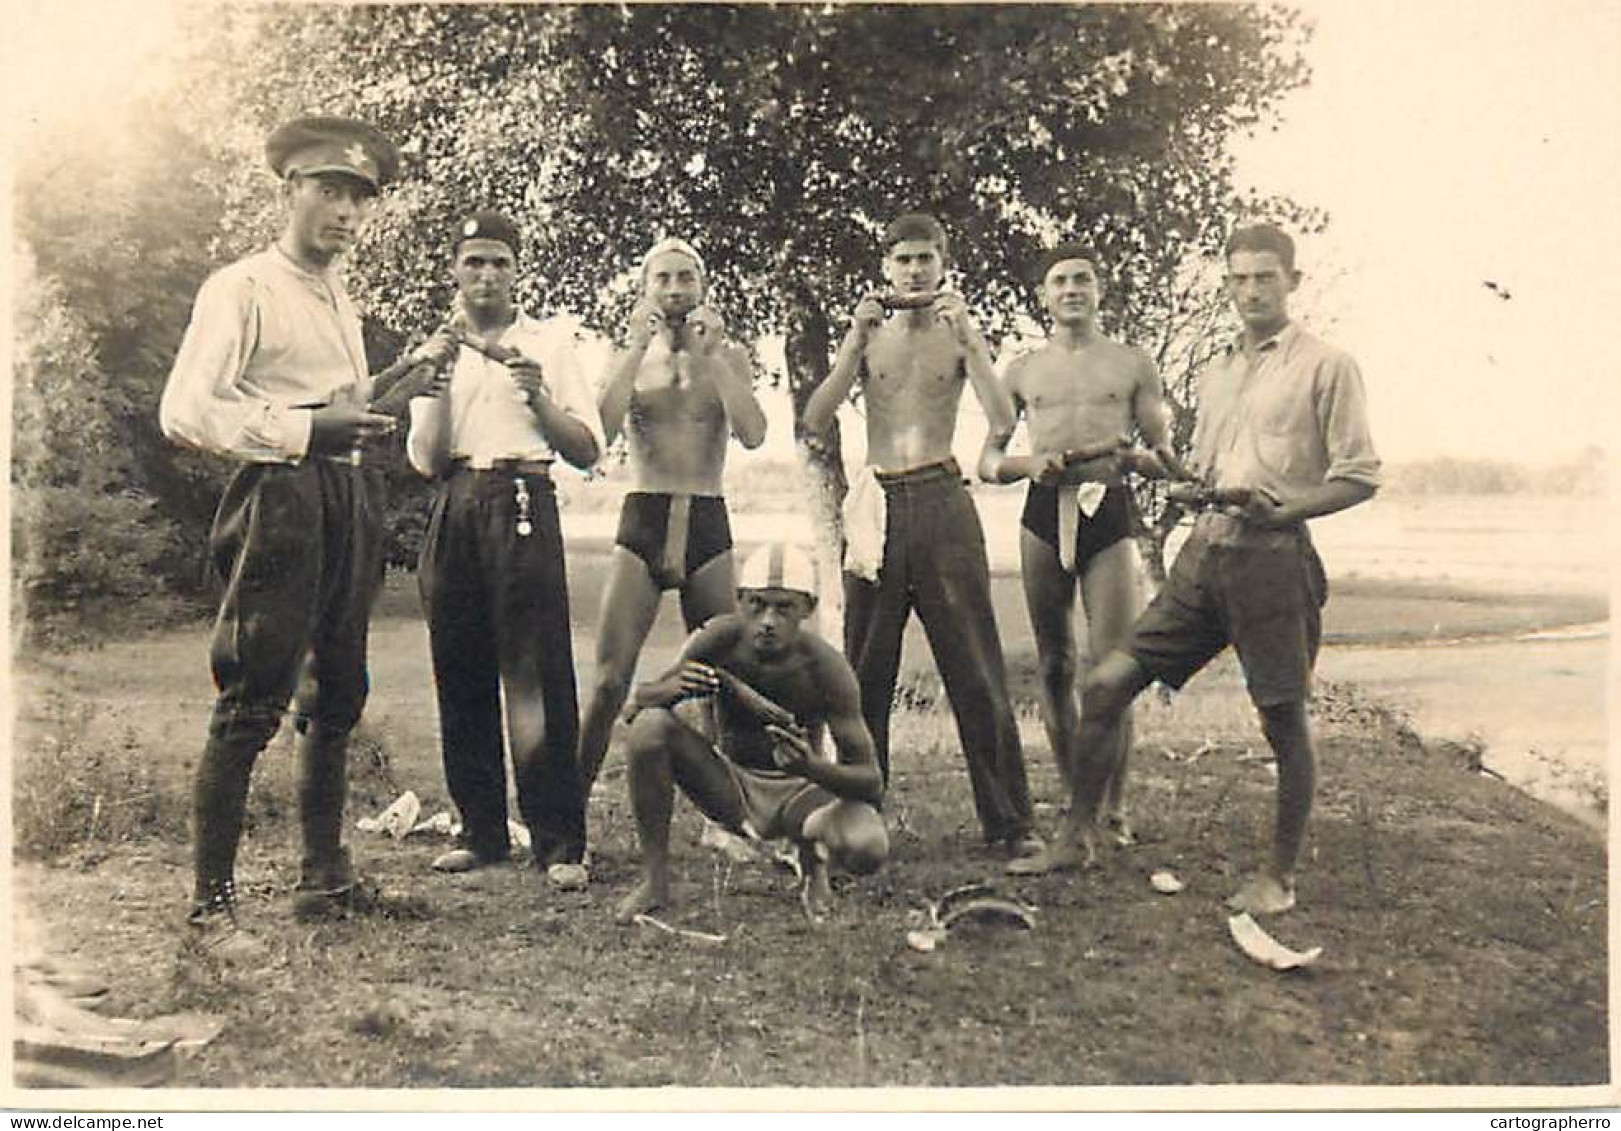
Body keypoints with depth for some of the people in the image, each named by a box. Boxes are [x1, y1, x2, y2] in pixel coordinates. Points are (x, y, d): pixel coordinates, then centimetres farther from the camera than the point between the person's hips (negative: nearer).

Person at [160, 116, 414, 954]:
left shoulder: (340, 301, 21)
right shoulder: (243, 288, -4)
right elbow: (184, 412, -15)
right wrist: (304, 431, -22)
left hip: (350, 500, 8)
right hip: (281, 500, -8)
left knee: (337, 698, 13)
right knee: (252, 704, -8)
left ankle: (324, 874, 25)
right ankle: (212, 902, 1)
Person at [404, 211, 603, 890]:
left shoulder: (550, 341, 10)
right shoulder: (437, 348, 17)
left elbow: (587, 451, 5)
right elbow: (426, 460, 6)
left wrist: (538, 397, -9)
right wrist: (438, 381, -4)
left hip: (523, 507, -3)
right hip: (454, 511, 3)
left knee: (538, 674, -10)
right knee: (461, 675, 3)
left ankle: (559, 843, -7)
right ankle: (481, 829, 14)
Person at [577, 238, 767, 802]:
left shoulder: (728, 355, 10)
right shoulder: (628, 355, 10)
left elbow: (753, 434, -7)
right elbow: (600, 431, -9)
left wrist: (710, 354, -10)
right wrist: (637, 346, -11)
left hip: (707, 525, 1)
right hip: (641, 521, -1)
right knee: (610, 677, -9)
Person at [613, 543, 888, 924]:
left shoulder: (825, 669, -23)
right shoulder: (723, 639, -18)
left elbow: (871, 784, -23)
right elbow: (640, 699, -11)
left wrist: (813, 768, -45)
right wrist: (676, 687, -36)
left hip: (799, 791, -1)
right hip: (730, 786, 2)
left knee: (868, 849, -32)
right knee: (650, 726, -25)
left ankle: (814, 861, 9)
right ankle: (655, 881, -10)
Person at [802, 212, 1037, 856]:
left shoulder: (957, 336, 7)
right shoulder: (867, 337, 11)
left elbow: (1002, 422, -7)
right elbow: (816, 420, -1)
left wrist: (969, 338, -12)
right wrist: (854, 344, -9)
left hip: (942, 502, -2)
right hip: (876, 507, 2)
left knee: (976, 669, -4)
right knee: (864, 672, 5)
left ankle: (1009, 823, 1)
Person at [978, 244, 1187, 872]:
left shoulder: (1133, 366, 11)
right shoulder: (1022, 371, 14)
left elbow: (1168, 461, 10)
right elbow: (987, 463, 11)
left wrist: (1137, 457, -13)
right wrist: (1031, 463, -9)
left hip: (1109, 513, -2)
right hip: (1044, 513, 2)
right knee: (1054, 665, 5)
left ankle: (1114, 809, 2)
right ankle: (1073, 801, 17)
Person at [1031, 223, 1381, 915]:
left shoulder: (1325, 366, 0)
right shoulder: (1215, 373, 19)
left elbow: (1360, 476, -4)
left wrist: (1283, 509, -18)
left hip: (1274, 558, -6)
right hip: (1204, 552, 6)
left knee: (1283, 719, 2)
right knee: (1106, 684, -1)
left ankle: (1280, 875, 18)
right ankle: (1078, 836, 12)